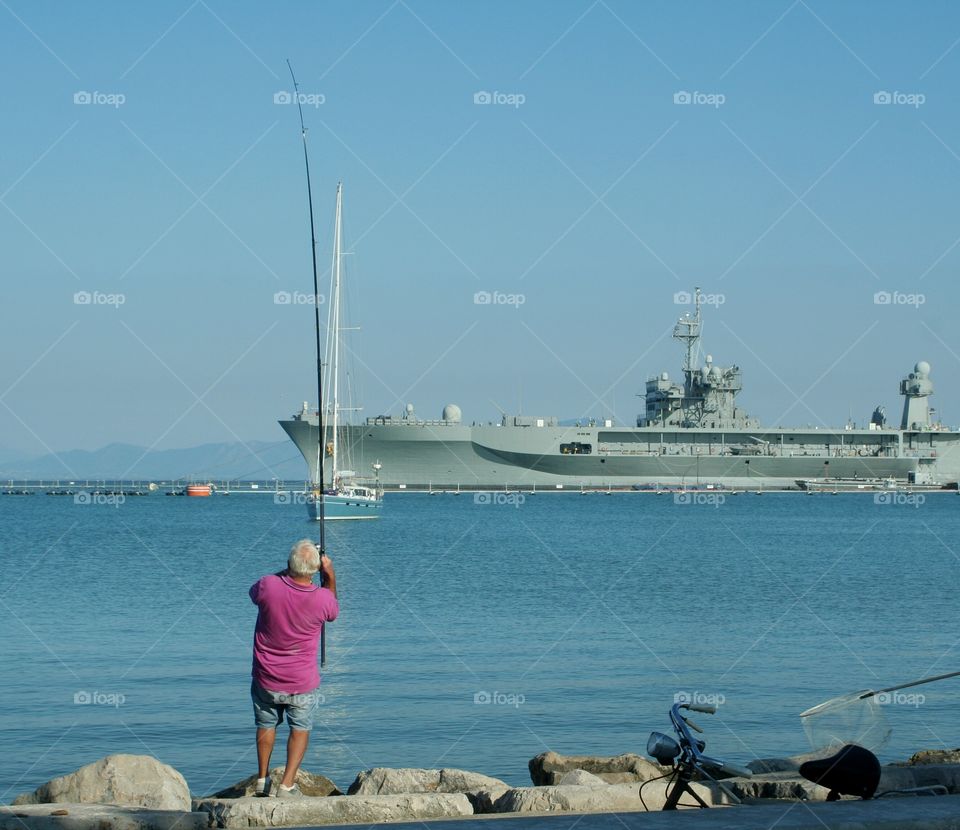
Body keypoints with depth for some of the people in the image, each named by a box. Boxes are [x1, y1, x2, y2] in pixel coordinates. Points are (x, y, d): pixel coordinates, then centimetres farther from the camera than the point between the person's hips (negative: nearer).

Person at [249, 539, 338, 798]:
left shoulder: (268, 586, -21)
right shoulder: (322, 598, -20)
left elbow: (254, 593, 7)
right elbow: (333, 612, 8)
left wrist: (287, 571, 8)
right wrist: (330, 576, 6)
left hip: (266, 679, 1)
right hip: (302, 683, -1)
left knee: (266, 725, 22)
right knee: (300, 729, 15)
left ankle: (262, 779, 31)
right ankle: (287, 784, 7)